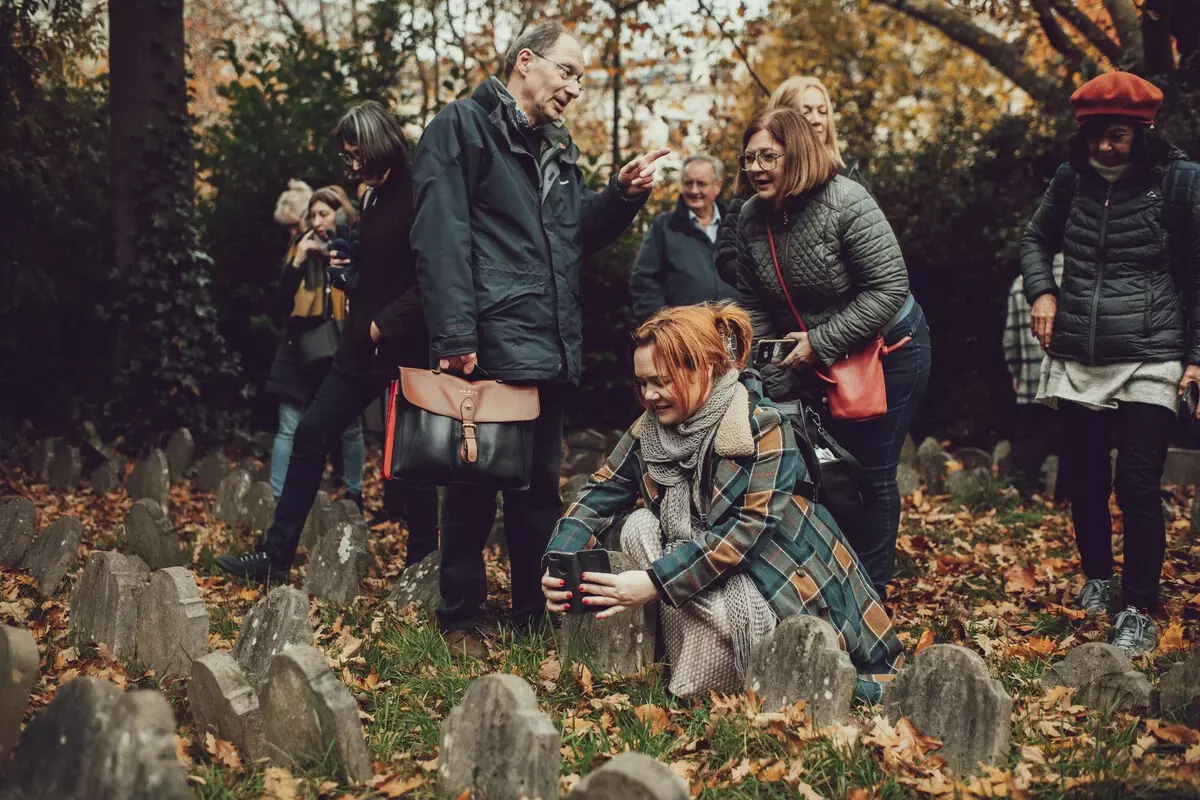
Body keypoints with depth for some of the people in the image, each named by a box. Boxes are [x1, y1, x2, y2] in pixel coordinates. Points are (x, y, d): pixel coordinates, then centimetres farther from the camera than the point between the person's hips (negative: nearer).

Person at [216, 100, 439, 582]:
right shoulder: (374, 198, 14)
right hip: (363, 348, 9)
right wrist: (347, 266, 5)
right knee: (310, 434, 5)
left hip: (404, 350, -9)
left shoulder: (417, 195, -13)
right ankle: (276, 557, 10)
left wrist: (387, 324, -18)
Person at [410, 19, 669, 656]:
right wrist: (455, 336, -20)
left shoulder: (557, 148, 21)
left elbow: (579, 233, 23)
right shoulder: (463, 125, -4)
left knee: (540, 485, 14)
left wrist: (623, 194, 5)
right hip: (489, 350, -8)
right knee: (475, 484, 0)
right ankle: (460, 619, 12)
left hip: (550, 352, 8)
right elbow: (441, 237, -14)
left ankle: (536, 611, 24)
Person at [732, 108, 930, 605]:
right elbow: (754, 308, 2)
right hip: (816, 360, 6)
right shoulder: (752, 219, -5)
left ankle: (870, 596, 14)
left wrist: (820, 342, -25)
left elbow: (890, 288, -26)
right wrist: (774, 383, -4)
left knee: (870, 473, 0)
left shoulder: (846, 203, -24)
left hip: (888, 351, -6)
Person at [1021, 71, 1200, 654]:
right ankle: (1096, 575, 37)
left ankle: (1141, 611, 7)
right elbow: (1036, 241, 21)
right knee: (1084, 484, 14)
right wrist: (1041, 290, 2)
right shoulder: (1070, 180, 5)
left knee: (1137, 488, -7)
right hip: (1076, 364, 4)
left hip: (1149, 365, -4)